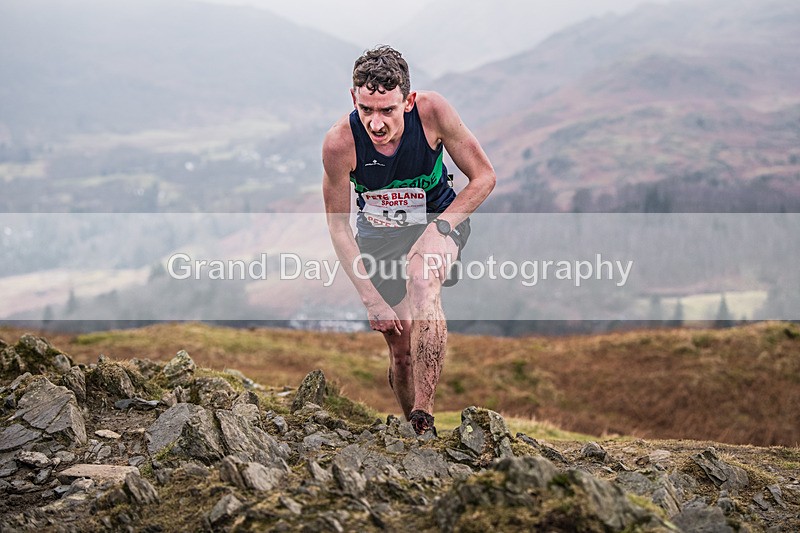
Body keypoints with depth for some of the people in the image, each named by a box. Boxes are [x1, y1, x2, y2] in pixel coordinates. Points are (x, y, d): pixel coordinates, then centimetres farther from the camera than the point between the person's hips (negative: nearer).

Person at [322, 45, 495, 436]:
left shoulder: (432, 111, -26)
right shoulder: (339, 143, -27)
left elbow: (483, 177, -13)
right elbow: (338, 228, -14)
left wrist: (438, 228, -25)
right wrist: (371, 298, -17)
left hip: (439, 218, -1)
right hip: (378, 234, 1)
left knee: (423, 281, -34)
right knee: (401, 350, 1)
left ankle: (424, 417, -33)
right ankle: (415, 433, 28)